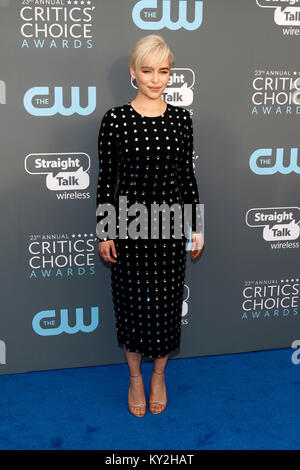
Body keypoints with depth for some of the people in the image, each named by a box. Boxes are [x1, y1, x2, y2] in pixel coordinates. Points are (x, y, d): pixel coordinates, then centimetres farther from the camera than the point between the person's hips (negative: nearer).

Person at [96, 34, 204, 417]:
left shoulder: (181, 118, 1)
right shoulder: (115, 119, -6)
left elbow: (188, 174, 6)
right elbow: (106, 178, -3)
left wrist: (197, 226, 5)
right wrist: (104, 231, -5)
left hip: (170, 225, 2)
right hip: (129, 224, -2)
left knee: (166, 300, 11)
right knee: (132, 301, 9)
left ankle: (159, 374, 33)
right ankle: (135, 377, 30)